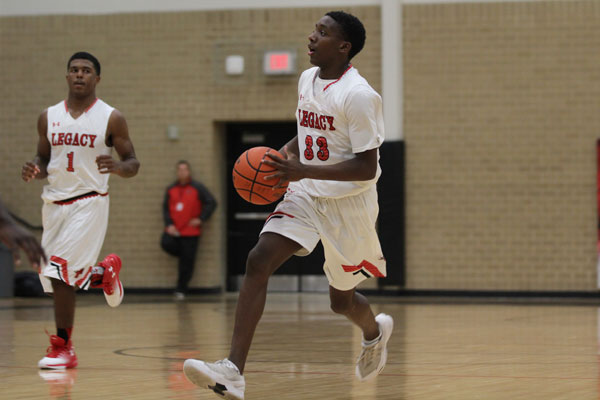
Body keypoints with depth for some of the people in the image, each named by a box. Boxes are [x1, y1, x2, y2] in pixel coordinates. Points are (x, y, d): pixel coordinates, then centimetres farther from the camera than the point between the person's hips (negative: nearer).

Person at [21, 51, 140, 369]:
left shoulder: (111, 118, -4)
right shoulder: (48, 117, 7)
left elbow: (133, 163, 0)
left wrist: (117, 167, -23)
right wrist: (34, 170, -7)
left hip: (89, 202, -5)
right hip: (54, 201, 5)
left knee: (60, 271, -17)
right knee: (67, 276, 8)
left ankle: (62, 348, -7)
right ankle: (106, 274, 40)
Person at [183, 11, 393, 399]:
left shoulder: (359, 95, -20)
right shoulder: (308, 79, 5)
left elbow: (367, 167, -22)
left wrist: (303, 171, -29)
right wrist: (285, 156, 1)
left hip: (348, 203, -6)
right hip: (306, 195, 6)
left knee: (341, 299, 11)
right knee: (258, 261, -18)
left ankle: (375, 331, 50)